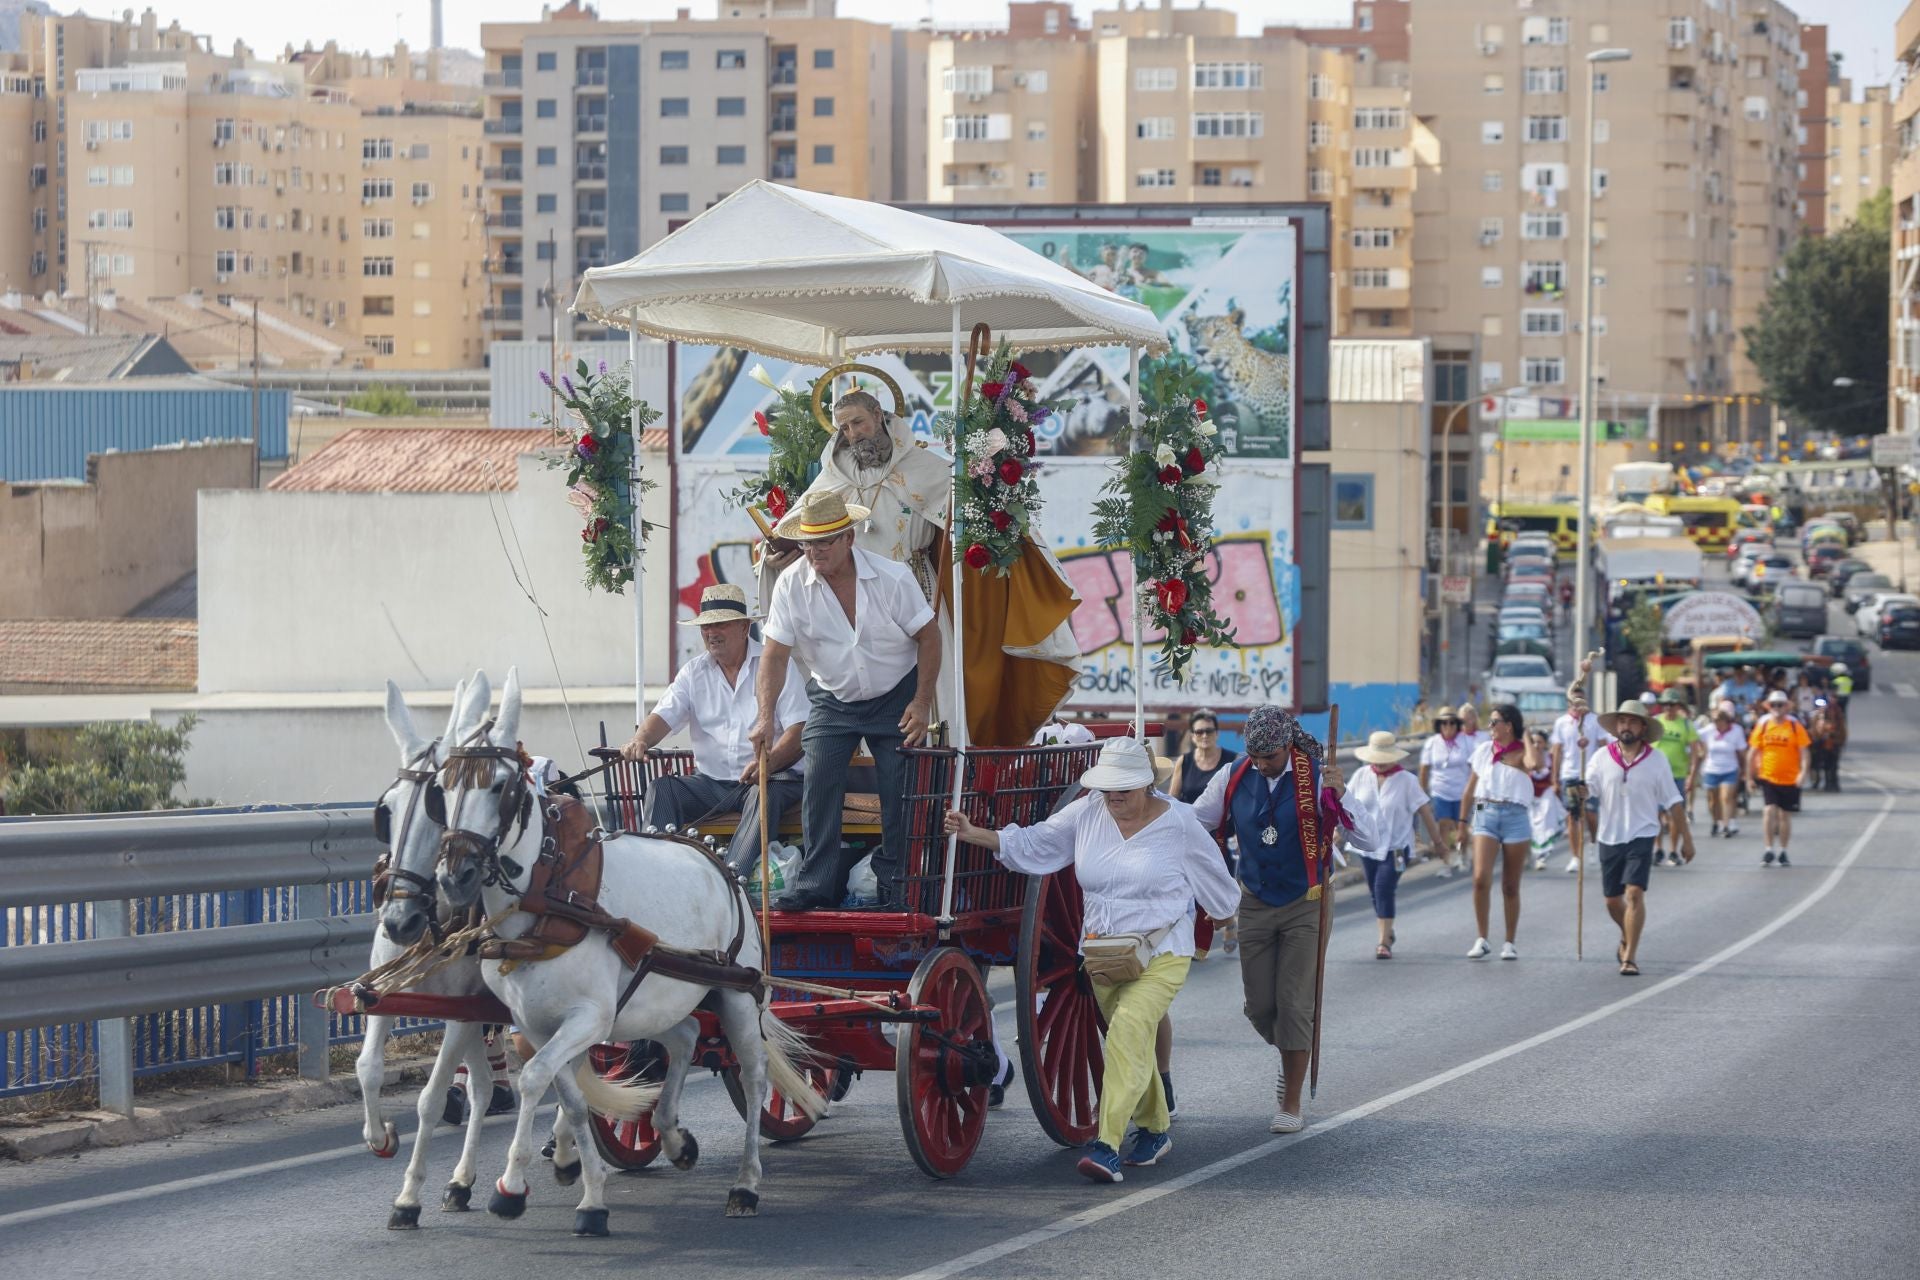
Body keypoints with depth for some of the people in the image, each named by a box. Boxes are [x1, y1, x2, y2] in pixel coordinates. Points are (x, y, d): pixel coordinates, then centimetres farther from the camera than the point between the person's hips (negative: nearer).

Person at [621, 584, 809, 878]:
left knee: (764, 794, -37)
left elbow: (799, 731, -10)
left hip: (771, 779, -4)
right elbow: (664, 716, 1)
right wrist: (640, 740, -25)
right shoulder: (694, 673, 14)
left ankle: (734, 876, -51)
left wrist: (768, 762, -31)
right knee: (661, 788, -21)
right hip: (711, 782, 4)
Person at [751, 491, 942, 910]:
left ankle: (895, 884, 8)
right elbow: (775, 655, -13)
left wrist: (921, 703, -11)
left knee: (899, 792, -3)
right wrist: (766, 717, -24)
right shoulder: (792, 585, -14)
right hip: (832, 700, 1)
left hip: (895, 698, -1)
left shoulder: (892, 578, -18)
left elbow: (928, 636, -8)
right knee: (819, 785, -10)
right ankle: (814, 884, -5)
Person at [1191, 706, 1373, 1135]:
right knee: (1259, 1006, 5)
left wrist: (1341, 795, -31)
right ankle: (1291, 1059, 37)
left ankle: (1292, 1103, 6)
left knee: (1294, 1004, -6)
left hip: (1305, 905, -3)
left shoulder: (1316, 777, -14)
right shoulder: (1233, 778, -5)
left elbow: (1368, 842, -17)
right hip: (1255, 905, 3)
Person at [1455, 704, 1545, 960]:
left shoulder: (1522, 753, 1)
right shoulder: (1483, 751, 11)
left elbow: (1534, 763, -25)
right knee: (1480, 878, -15)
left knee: (1511, 886, 5)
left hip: (1515, 817, -2)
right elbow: (1470, 789, 16)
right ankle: (1481, 940, -6)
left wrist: (1526, 737, -9)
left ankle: (1510, 943, 14)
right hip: (1485, 815, 2)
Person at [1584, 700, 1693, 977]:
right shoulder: (1603, 758, 1)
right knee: (1612, 900, 12)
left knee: (1634, 893, -17)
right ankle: (1628, 939, 41)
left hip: (1642, 836, -2)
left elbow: (1673, 802, 4)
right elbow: (1588, 788, -7)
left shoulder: (1655, 762, -1)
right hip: (1610, 837, 3)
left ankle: (1630, 957, -14)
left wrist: (1686, 838, 5)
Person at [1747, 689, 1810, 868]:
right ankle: (1769, 850, -6)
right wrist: (1750, 776, 7)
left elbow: (1804, 751, -4)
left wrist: (1803, 772, -18)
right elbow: (1752, 752, 7)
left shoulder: (1795, 726, -4)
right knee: (1770, 810, -14)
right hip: (1768, 778, 0)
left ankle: (1783, 853, 21)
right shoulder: (1763, 725, 1)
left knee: (1785, 815, 9)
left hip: (1790, 779, 0)